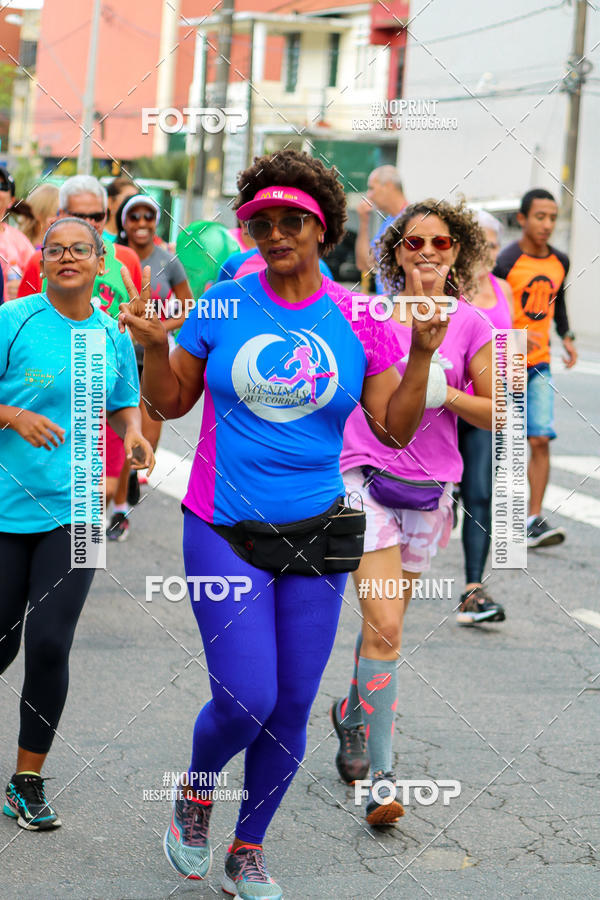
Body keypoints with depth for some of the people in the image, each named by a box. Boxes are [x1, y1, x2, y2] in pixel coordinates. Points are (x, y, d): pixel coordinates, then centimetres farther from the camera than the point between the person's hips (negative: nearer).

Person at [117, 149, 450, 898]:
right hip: (225, 532, -2)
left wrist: (423, 355, -11)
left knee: (291, 709, 7)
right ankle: (195, 795, 23)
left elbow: (394, 428, 2)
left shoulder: (356, 322, 1)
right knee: (247, 698, -11)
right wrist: (154, 347, -12)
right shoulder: (223, 305, -1)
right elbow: (170, 403, 7)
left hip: (314, 534, 2)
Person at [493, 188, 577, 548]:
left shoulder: (560, 262, 7)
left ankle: (534, 519, -6)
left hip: (539, 364, 4)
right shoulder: (506, 262, -12)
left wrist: (567, 337, 10)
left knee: (541, 440, -6)